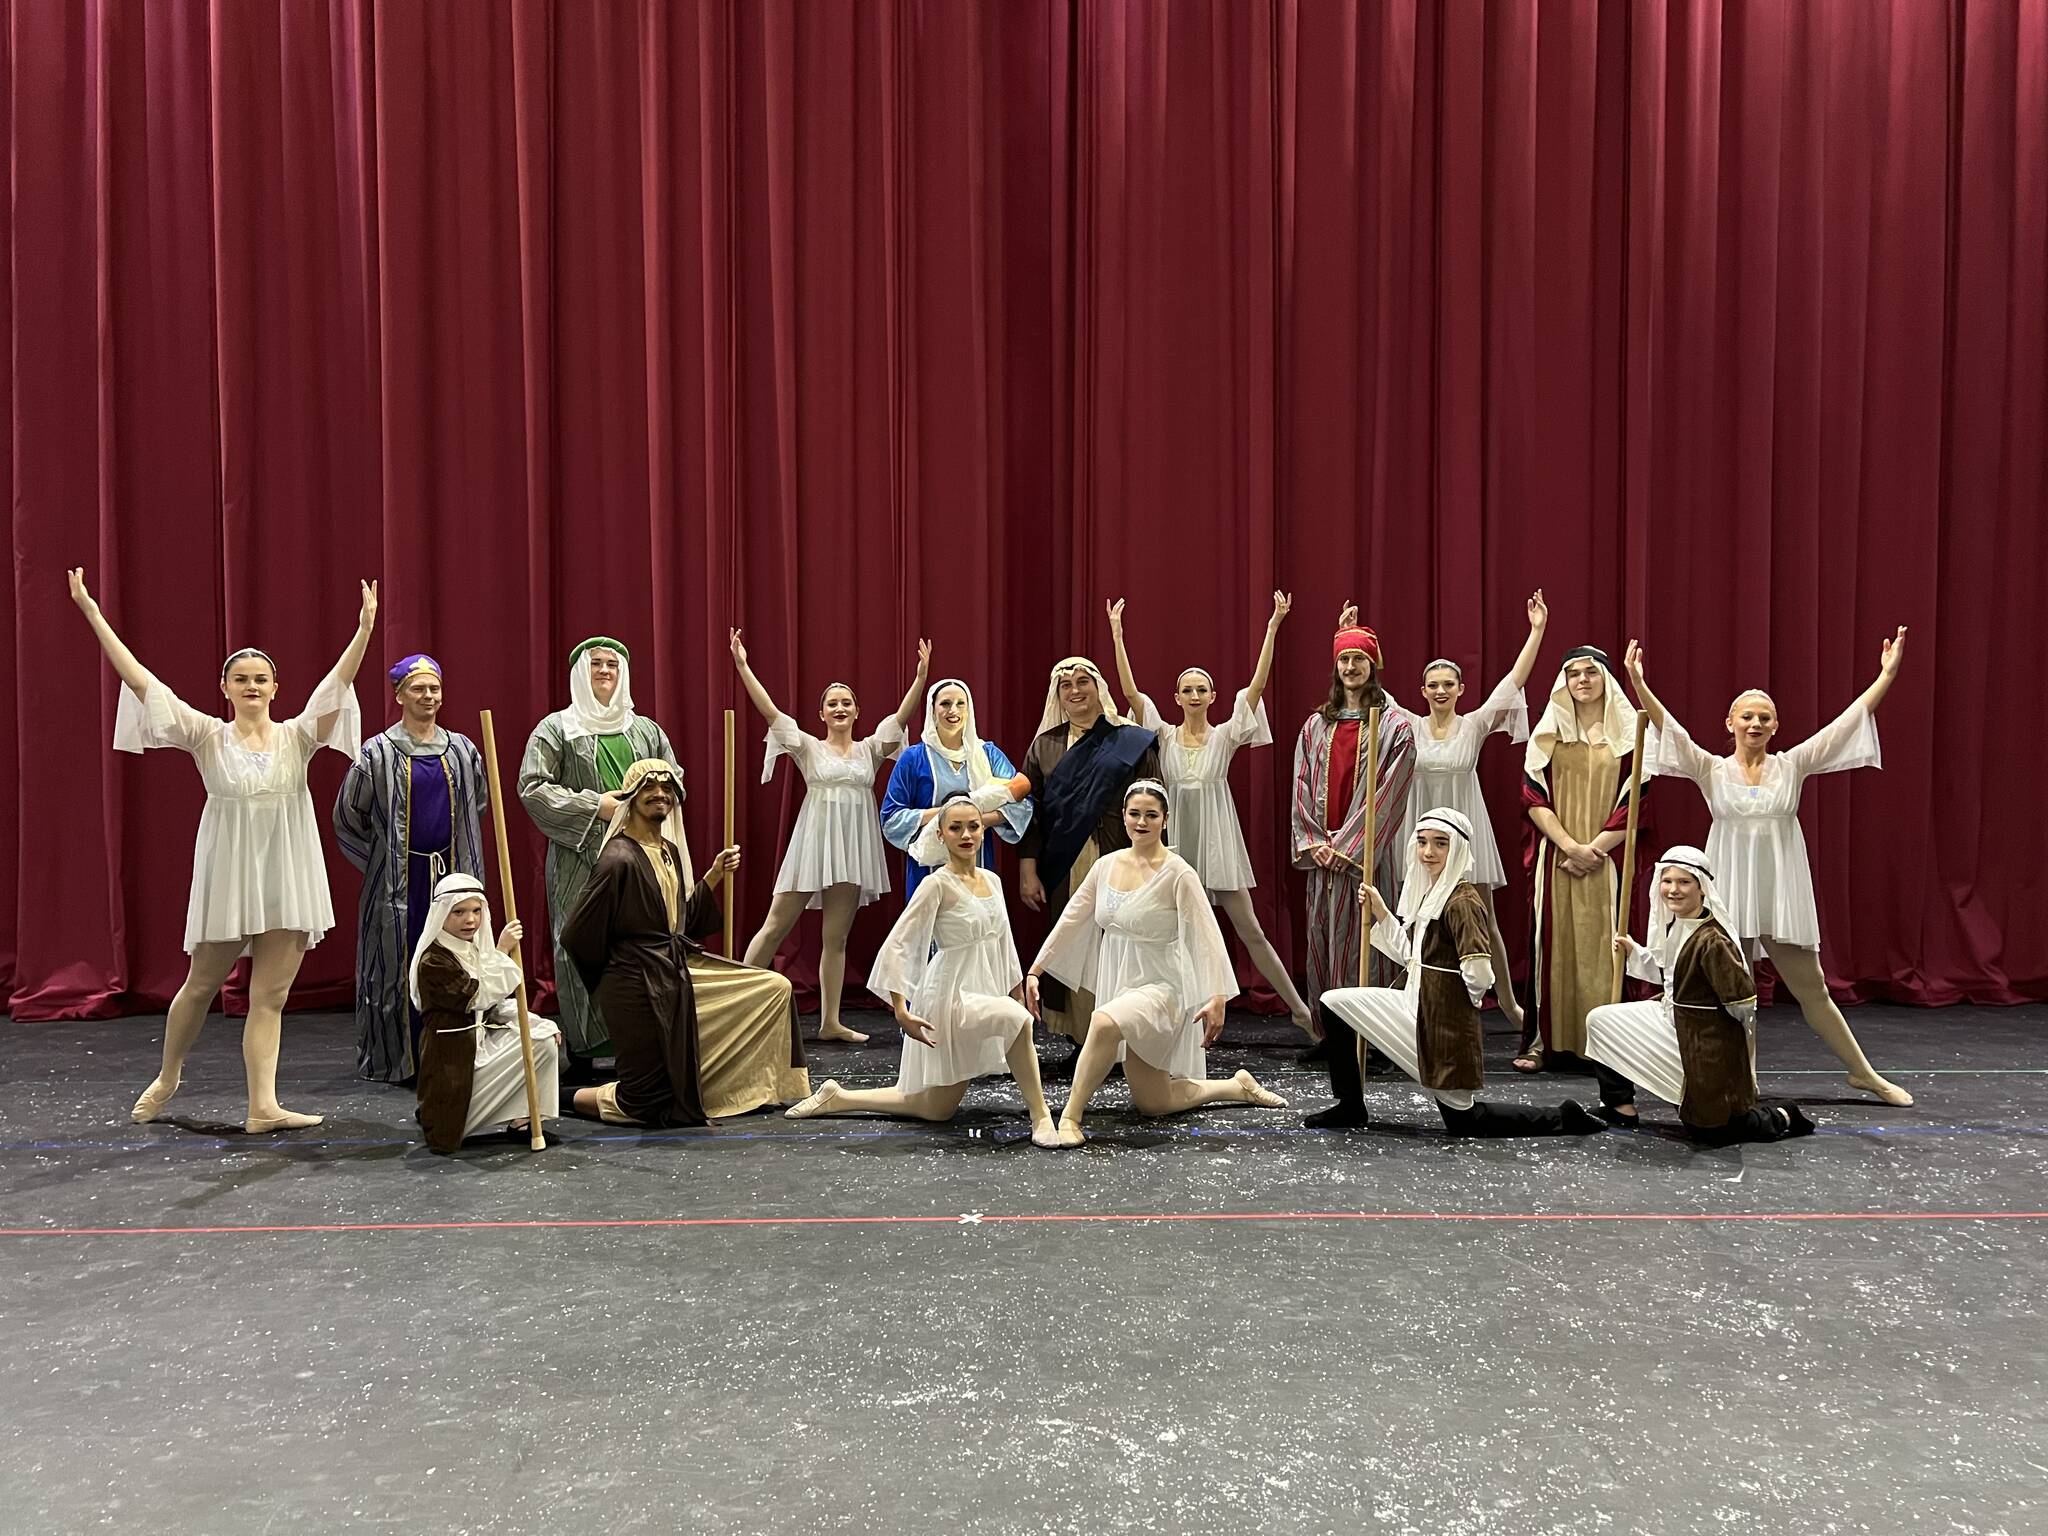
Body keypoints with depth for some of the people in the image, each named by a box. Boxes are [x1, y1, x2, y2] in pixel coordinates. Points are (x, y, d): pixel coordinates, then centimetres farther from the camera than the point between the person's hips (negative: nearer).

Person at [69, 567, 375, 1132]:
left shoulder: (297, 736, 2)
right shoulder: (208, 737, 0)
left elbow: (336, 683, -11)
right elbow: (142, 680, -5)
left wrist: (364, 628, -25)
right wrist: (93, 614, -10)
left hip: (286, 878, 1)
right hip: (227, 874, -1)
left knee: (270, 995, 3)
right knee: (201, 984, 12)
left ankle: (262, 1106, 4)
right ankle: (167, 1076, 37)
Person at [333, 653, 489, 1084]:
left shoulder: (462, 750, 6)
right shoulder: (377, 753, -4)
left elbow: (479, 805, 21)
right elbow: (347, 817, 4)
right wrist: (380, 861, 4)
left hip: (450, 873, 3)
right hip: (397, 882, -3)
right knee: (396, 965, 2)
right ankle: (391, 1059, 12)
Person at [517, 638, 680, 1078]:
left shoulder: (647, 730, 15)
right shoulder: (556, 728, 4)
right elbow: (532, 787, -4)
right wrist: (596, 805, -11)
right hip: (581, 861, -3)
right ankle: (581, 1054, 6)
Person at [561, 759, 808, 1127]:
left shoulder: (670, 851, 7)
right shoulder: (619, 859, -20)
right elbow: (576, 936, -17)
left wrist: (714, 875, 4)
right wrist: (611, 982, -1)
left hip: (682, 971, 9)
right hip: (642, 988, -9)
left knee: (776, 989, 8)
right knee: (650, 1104, -1)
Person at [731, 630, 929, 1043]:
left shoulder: (870, 749, 10)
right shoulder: (809, 748, 3)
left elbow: (902, 715, -1)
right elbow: (770, 711, -6)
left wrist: (921, 675, -13)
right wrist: (743, 667, -15)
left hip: (853, 850, 3)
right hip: (814, 842, -3)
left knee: (836, 937, 8)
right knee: (775, 926, -3)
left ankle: (830, 1022, 13)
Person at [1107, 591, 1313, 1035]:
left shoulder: (1226, 735, 1)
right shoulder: (1165, 735, 3)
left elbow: (1257, 684, -7)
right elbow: (1131, 691, -6)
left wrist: (1272, 628, -15)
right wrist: (1117, 635, -12)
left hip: (1218, 842, -1)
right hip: (1177, 842, 1)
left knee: (1251, 931, 1)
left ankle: (1299, 1010, 10)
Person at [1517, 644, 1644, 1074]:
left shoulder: (1628, 734, 5)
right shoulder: (1549, 732, 8)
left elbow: (1634, 801, -1)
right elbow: (1533, 797, 2)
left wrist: (1595, 849, -9)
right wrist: (1569, 845, -10)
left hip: (1607, 858, -1)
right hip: (1555, 856, 1)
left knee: (1604, 942, -2)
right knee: (1552, 940, 0)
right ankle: (1545, 1039, 3)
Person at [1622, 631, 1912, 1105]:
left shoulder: (1792, 766, 4)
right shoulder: (1712, 771, 1)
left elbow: (1846, 722, 0)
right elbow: (1671, 729, -11)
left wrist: (1887, 675, -7)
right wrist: (1639, 684, -24)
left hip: (1783, 894, 1)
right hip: (1730, 893, -1)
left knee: (1811, 987, 8)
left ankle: (1862, 1072, 22)